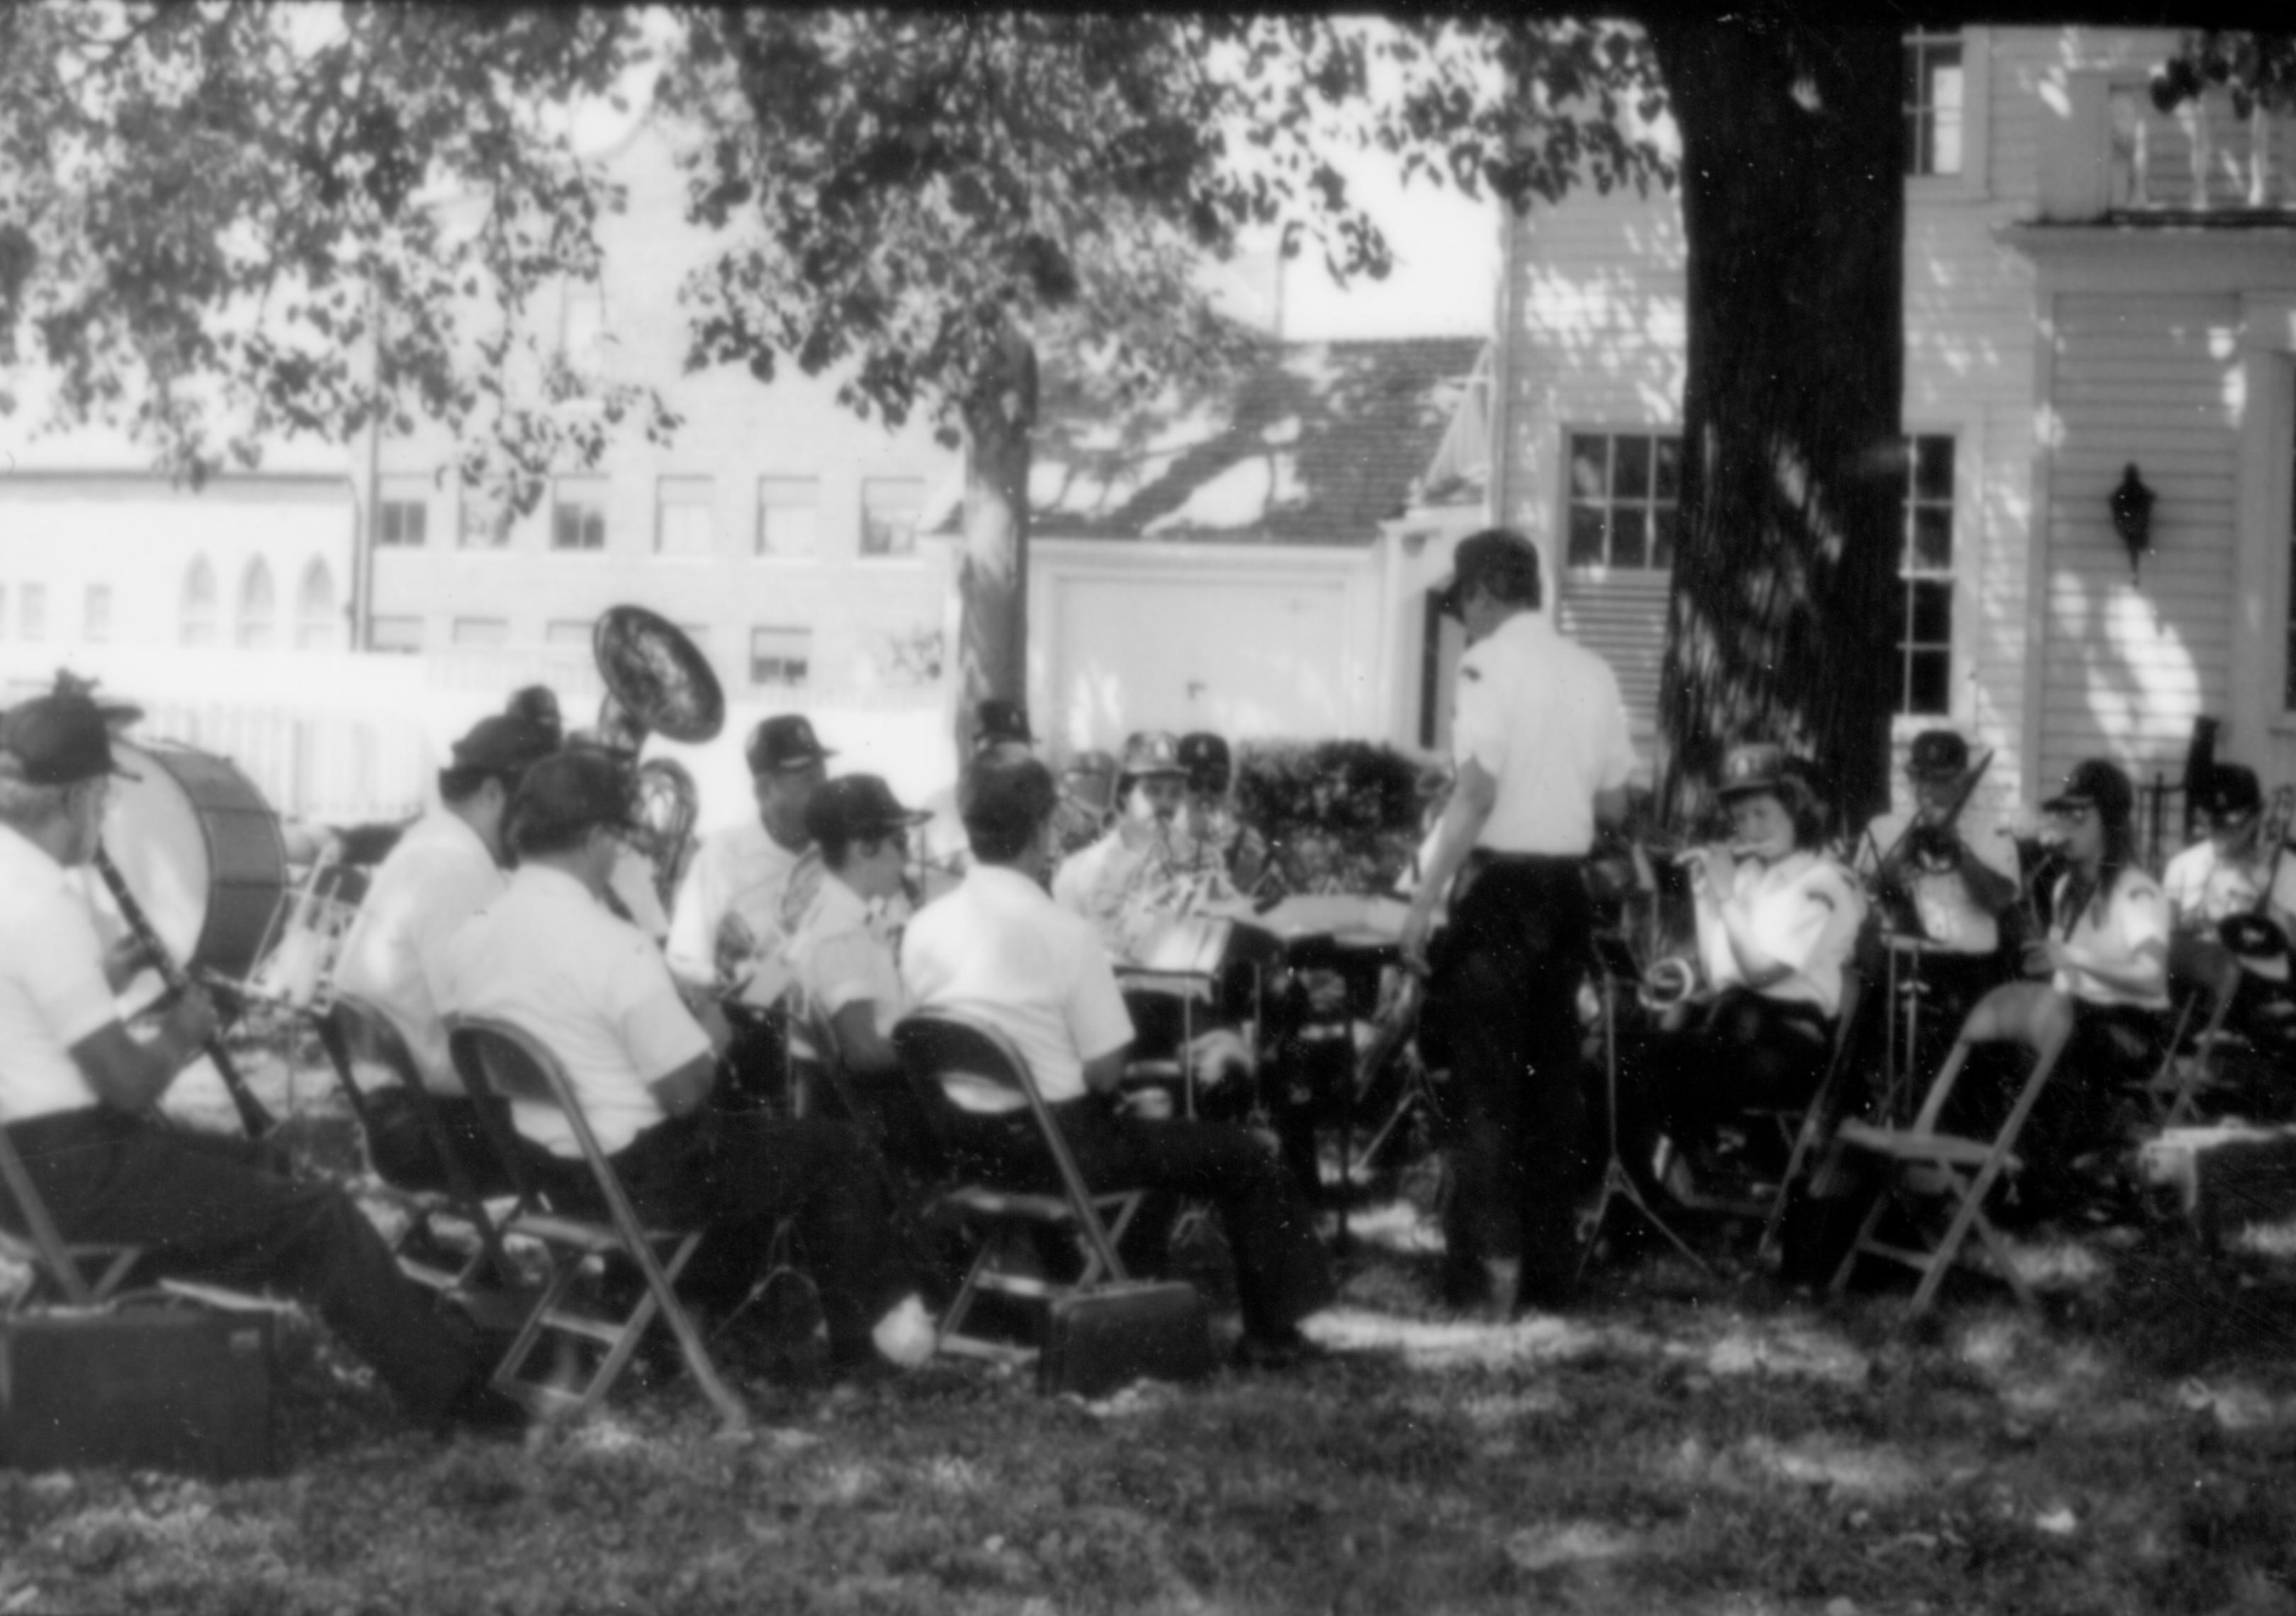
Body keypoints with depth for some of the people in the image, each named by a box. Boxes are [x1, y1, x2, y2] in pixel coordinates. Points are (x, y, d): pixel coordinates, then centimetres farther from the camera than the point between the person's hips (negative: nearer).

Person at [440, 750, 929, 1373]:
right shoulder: (612, 948, -26)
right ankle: (871, 1327, 23)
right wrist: (712, 1037, -1)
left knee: (743, 1134, 32)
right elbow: (685, 1090, -22)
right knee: (835, 1148, 9)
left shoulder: (469, 938, -3)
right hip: (633, 1174, -8)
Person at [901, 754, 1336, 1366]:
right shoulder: (1065, 932, -21)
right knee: (1246, 1159, 10)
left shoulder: (922, 928, -4)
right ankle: (1269, 1329, 16)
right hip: (1059, 1145, -7)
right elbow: (1105, 1073, -17)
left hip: (966, 1143, 7)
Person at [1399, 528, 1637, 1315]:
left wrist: (1424, 902, -16)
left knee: (1487, 1081, -2)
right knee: (1553, 1078, 11)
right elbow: (1613, 802, 11)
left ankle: (1481, 1263, -4)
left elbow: (1477, 793, -18)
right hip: (1568, 888, 6)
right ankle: (1549, 1268, 16)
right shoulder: (1593, 671, 8)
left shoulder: (1489, 664, -11)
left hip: (1501, 886, -6)